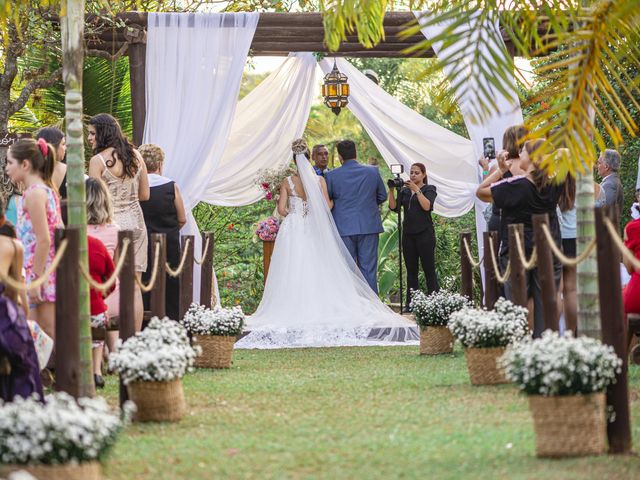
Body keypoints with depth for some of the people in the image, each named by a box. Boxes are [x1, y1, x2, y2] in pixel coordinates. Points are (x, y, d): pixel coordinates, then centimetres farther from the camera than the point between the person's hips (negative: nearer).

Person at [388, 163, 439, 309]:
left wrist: (417, 190, -16)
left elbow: (427, 206, -14)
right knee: (411, 270, 4)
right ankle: (410, 304, 4)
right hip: (408, 234, 5)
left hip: (424, 233, -5)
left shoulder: (429, 189, 3)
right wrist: (391, 191, -7)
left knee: (429, 269, -5)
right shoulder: (405, 191, 15)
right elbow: (393, 207, 5)